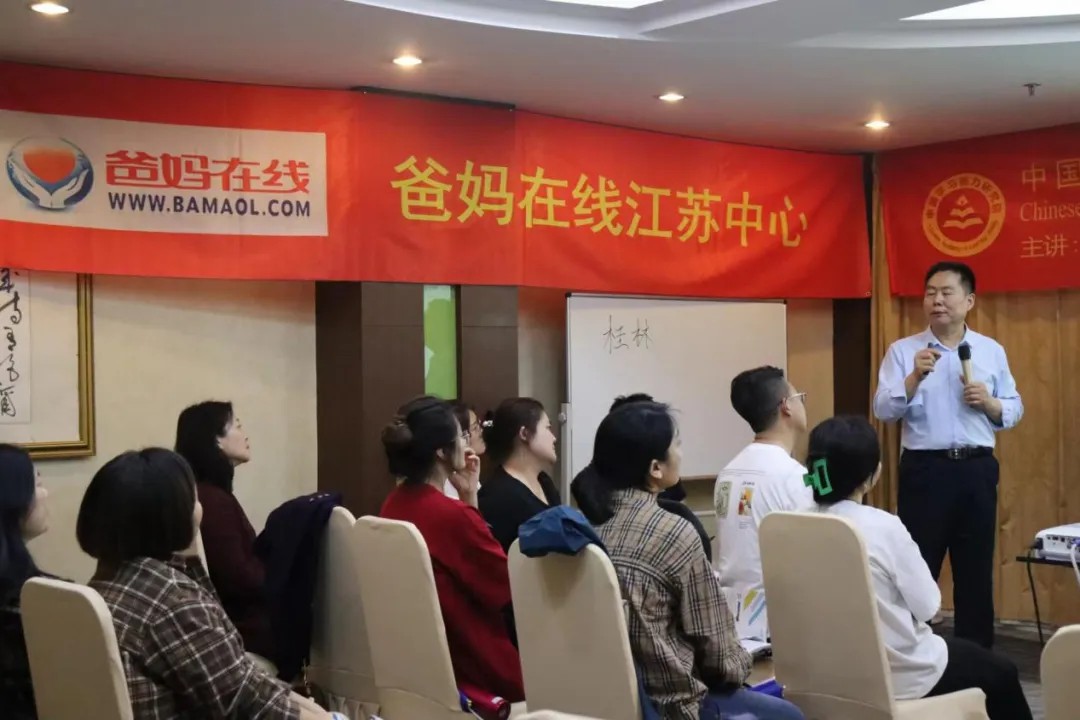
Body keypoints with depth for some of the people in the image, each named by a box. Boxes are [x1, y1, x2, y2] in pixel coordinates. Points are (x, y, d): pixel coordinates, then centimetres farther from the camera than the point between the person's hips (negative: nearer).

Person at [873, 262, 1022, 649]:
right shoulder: (903, 350, 2)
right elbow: (883, 410, -8)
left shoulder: (992, 351, 8)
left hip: (977, 470, 2)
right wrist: (915, 377, -22)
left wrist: (989, 402, -10)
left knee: (976, 569, 9)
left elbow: (1014, 410, 10)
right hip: (924, 469, -2)